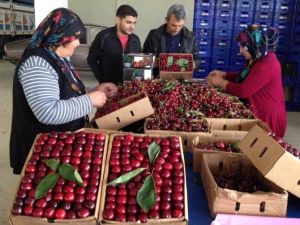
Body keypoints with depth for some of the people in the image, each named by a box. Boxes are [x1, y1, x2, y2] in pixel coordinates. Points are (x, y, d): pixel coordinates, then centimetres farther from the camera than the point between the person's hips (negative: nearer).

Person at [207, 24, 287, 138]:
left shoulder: (266, 66, -26)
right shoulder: (261, 59, 7)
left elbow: (243, 91, -26)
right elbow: (244, 77, 17)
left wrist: (221, 82, -14)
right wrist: (223, 74, 5)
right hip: (260, 113, 10)